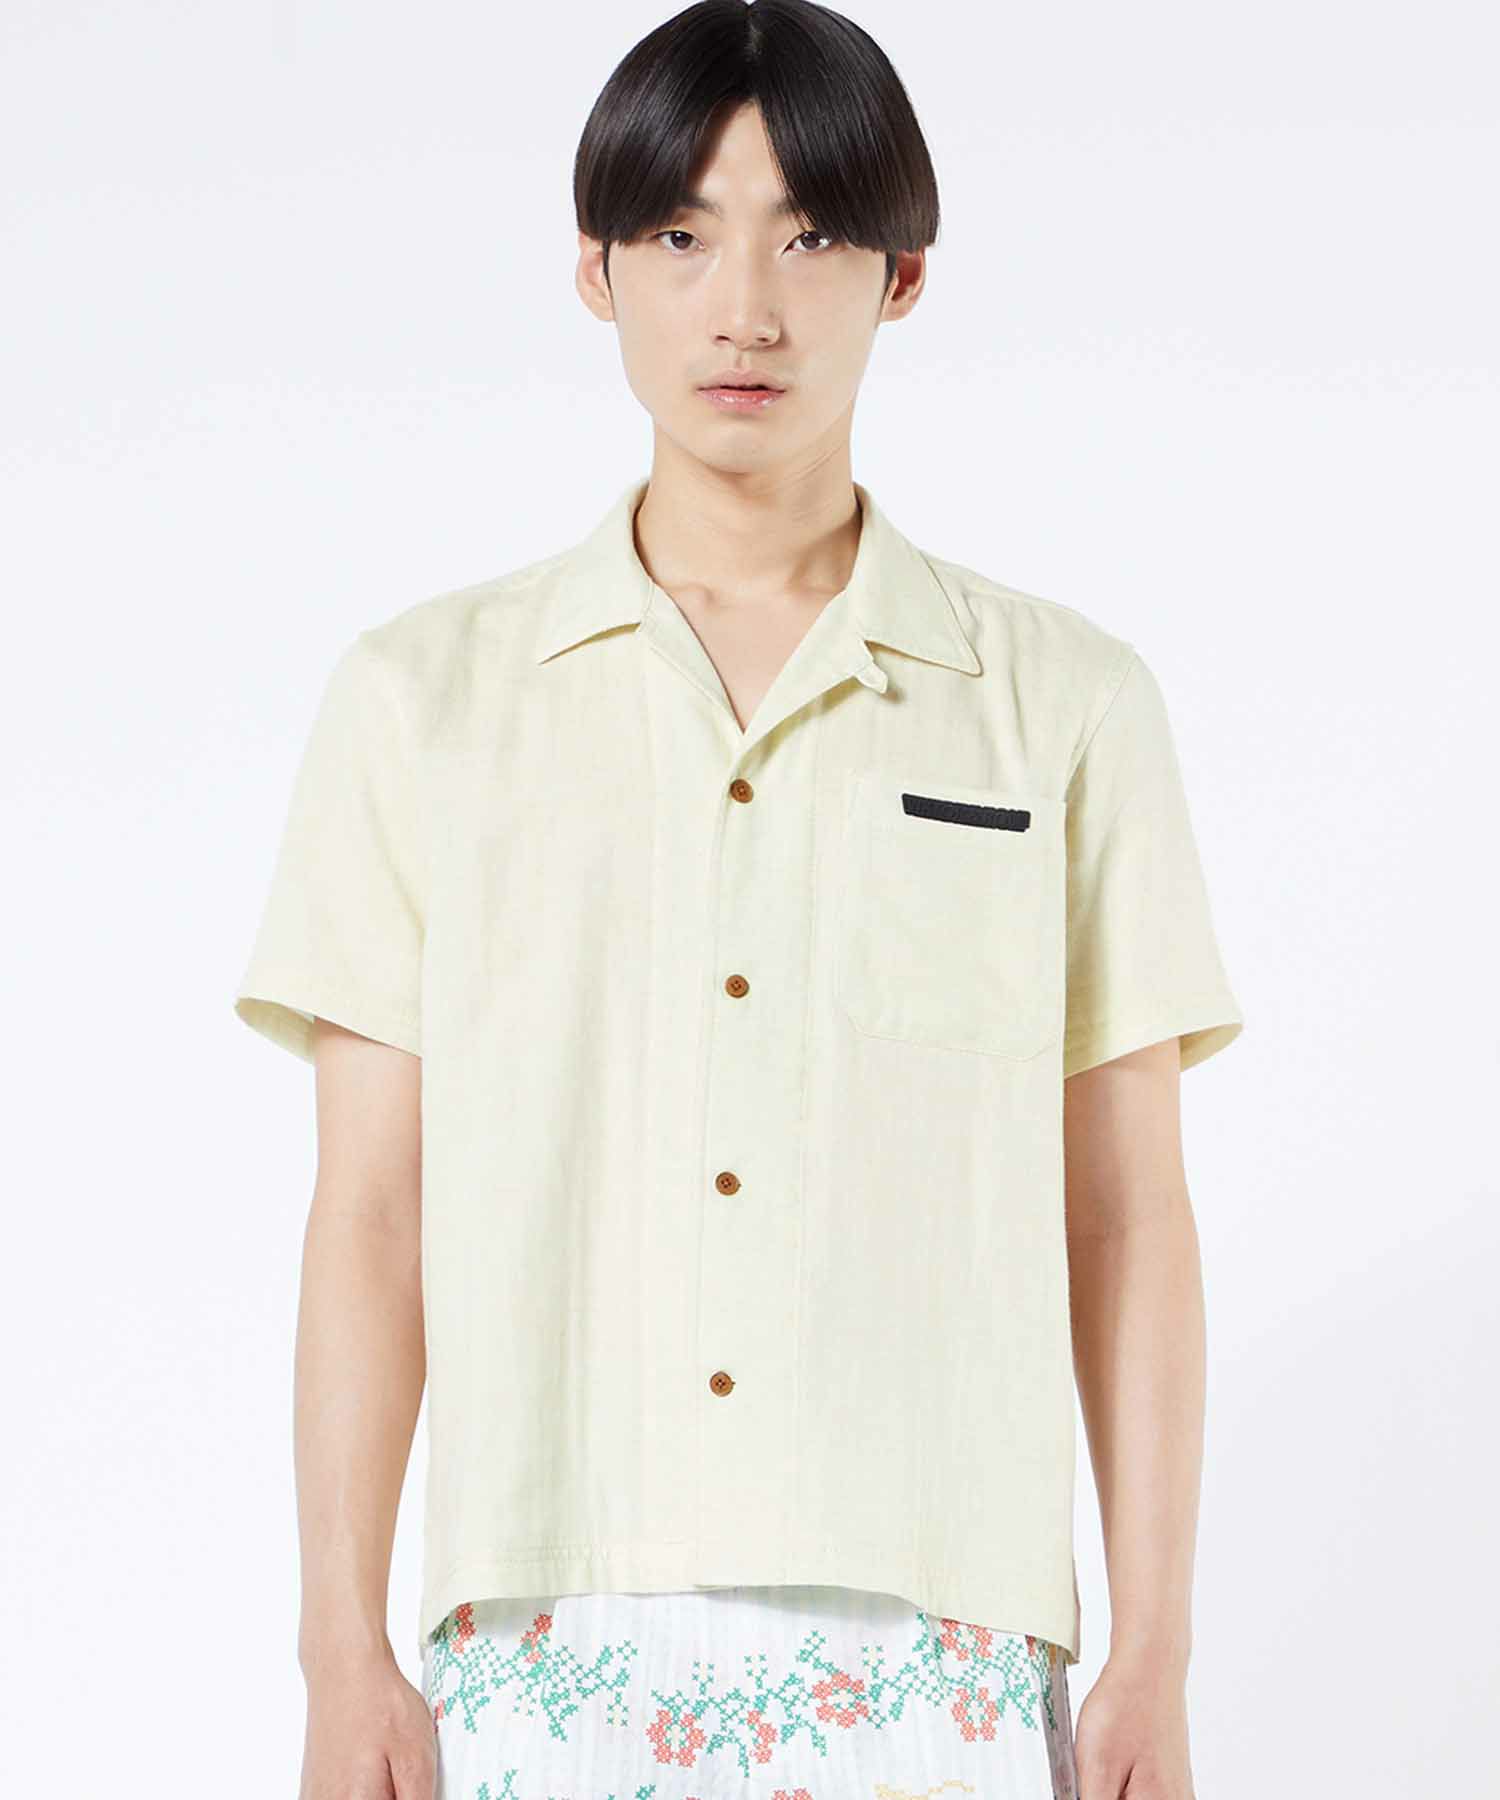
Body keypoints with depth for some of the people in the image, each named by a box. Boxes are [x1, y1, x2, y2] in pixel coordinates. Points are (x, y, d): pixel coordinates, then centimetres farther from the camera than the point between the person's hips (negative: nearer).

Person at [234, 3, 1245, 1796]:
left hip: (933, 1644, 0)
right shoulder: (423, 693, 6)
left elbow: (1125, 1217, 6)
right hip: (550, 1647, 0)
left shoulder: (1066, 702, 6)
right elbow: (370, 1213, 5)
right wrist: (344, 1656, 0)